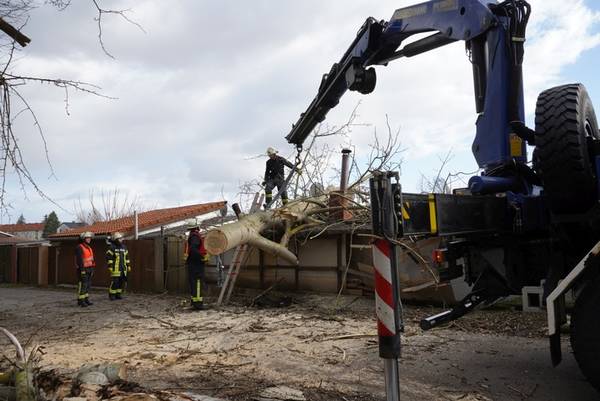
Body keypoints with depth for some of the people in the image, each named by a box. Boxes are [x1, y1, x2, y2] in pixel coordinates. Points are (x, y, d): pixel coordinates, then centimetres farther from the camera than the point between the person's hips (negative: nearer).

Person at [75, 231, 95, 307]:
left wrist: (92, 269, 16)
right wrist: (82, 270, -24)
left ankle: (86, 299, 14)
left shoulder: (89, 248, 13)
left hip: (89, 269, 9)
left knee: (88, 285, 8)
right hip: (83, 269, -9)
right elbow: (79, 260, -20)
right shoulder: (79, 248, -14)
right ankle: (80, 301, -3)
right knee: (82, 285, -8)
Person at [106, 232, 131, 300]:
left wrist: (128, 265, 14)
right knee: (114, 282, -7)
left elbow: (127, 257, 18)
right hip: (115, 268, -6)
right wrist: (110, 267, -14)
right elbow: (109, 257, -10)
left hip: (123, 268, 6)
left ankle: (118, 294, 17)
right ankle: (112, 295, 6)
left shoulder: (124, 247, 13)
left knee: (122, 281, 6)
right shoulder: (112, 248, -7)